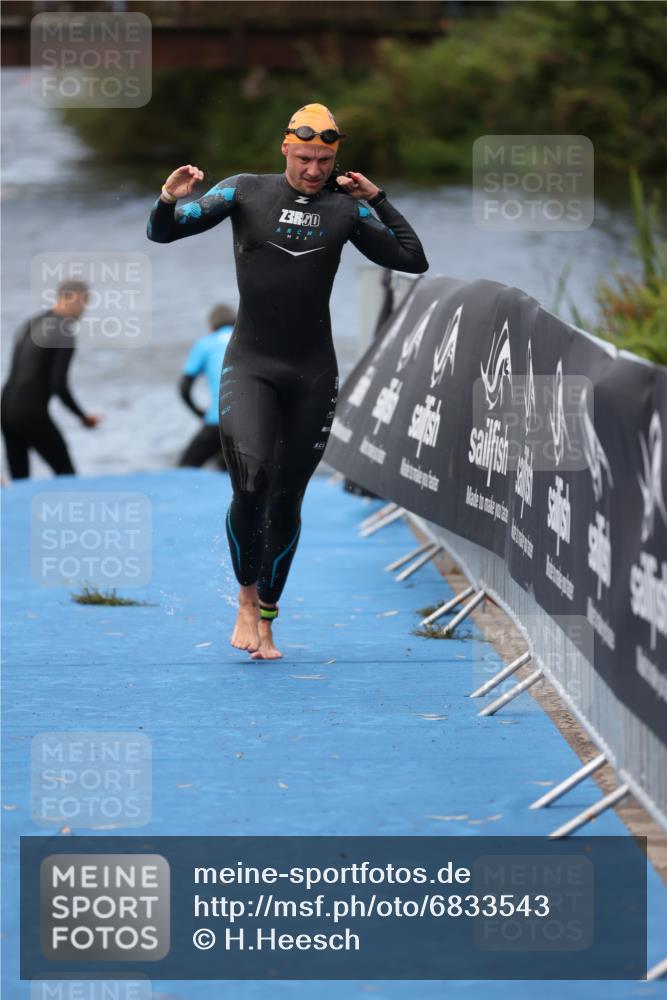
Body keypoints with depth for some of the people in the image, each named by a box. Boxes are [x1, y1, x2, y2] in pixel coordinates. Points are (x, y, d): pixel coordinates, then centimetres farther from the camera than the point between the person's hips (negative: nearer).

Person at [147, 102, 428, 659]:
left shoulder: (346, 209, 6)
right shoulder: (245, 193, 1)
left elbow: (414, 261, 9)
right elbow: (162, 233, 2)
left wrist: (378, 200, 3)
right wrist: (170, 201, -20)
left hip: (314, 374, 2)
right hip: (250, 366, -2)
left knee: (286, 502, 5)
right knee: (249, 487, -20)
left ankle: (266, 622, 18)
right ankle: (246, 600, 1)